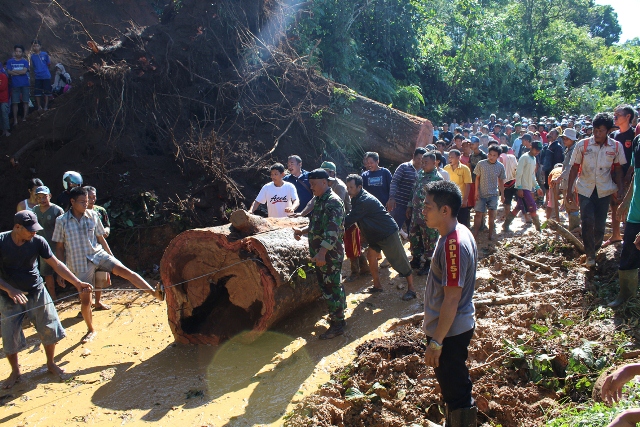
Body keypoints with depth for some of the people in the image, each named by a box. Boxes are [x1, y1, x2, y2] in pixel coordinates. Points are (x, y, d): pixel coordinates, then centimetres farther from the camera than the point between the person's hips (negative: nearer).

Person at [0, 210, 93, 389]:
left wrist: (78, 283, -13)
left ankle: (51, 364, 27)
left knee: (49, 330, 5)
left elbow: (57, 264, -8)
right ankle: (15, 372, 28)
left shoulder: (38, 241, -13)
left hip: (37, 293, 2)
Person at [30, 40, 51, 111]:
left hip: (46, 76, -2)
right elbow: (32, 66, 3)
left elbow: (49, 64, 5)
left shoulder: (44, 54, -1)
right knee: (37, 93, 4)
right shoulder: (32, 56, 5)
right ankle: (39, 106, 16)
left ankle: (46, 106, 14)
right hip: (38, 77, 2)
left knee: (46, 92, 5)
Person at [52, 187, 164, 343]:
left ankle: (156, 293, -33)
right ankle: (91, 330, 28)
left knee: (126, 271, -23)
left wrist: (112, 258, 12)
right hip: (81, 264, -1)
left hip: (98, 255, 1)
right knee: (85, 300, 5)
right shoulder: (62, 221, -5)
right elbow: (59, 247, 1)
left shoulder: (93, 215, 0)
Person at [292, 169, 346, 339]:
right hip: (322, 254, 10)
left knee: (331, 288, -3)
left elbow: (333, 231, -27)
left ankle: (337, 325, 6)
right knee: (332, 286, 18)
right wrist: (302, 231, 8)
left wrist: (322, 253, -33)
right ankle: (338, 317, 31)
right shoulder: (320, 200, 15)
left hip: (330, 254, -10)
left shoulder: (333, 202, -17)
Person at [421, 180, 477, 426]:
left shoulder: (453, 244, -27)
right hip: (457, 327, 10)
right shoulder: (459, 233, 3)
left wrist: (435, 342, -21)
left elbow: (452, 298, -26)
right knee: (453, 387, 25)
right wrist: (433, 328, 21)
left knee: (456, 393, 6)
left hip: (450, 332, -10)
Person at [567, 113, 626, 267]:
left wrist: (620, 190, -1)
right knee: (588, 221, -9)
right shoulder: (582, 145, -7)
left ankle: (596, 248, 29)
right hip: (585, 189, -1)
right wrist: (569, 189, -4)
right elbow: (574, 168, -2)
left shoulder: (616, 147, -4)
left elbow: (618, 169, 5)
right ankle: (590, 254, 3)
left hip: (604, 190, 1)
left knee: (600, 223, 6)